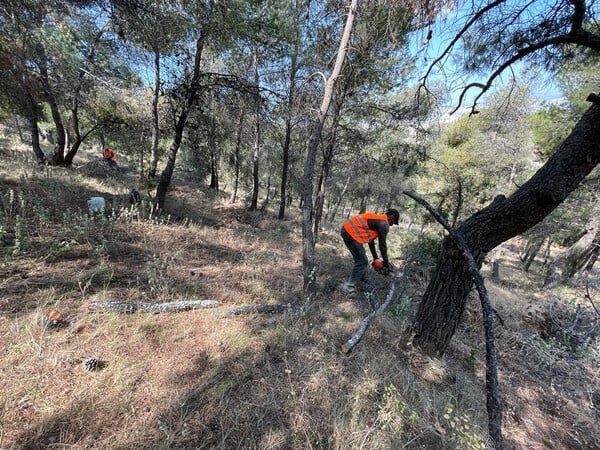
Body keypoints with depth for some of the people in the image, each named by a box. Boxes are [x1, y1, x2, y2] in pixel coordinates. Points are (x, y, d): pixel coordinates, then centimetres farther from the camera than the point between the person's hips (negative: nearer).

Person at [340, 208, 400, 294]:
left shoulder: (377, 219, 25)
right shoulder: (384, 224, -3)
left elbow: (370, 239, 29)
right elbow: (382, 245, 0)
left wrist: (375, 258, 33)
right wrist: (386, 262, 13)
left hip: (346, 230, 10)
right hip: (351, 233, -10)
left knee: (359, 259, 22)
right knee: (362, 262, -1)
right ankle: (348, 287, 4)